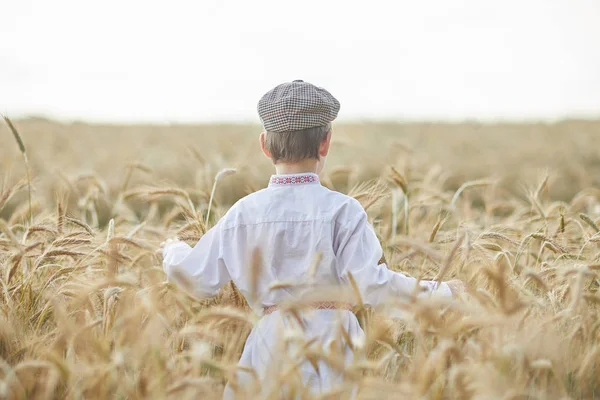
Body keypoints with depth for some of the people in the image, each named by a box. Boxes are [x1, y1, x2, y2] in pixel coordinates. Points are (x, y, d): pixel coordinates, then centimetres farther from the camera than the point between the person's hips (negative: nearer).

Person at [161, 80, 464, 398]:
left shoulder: (244, 213, -1)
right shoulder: (342, 210, -10)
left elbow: (198, 279, 6)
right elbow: (371, 284, -17)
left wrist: (173, 250, 27)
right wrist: (440, 292, -5)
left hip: (270, 347, 3)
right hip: (330, 346, -2)